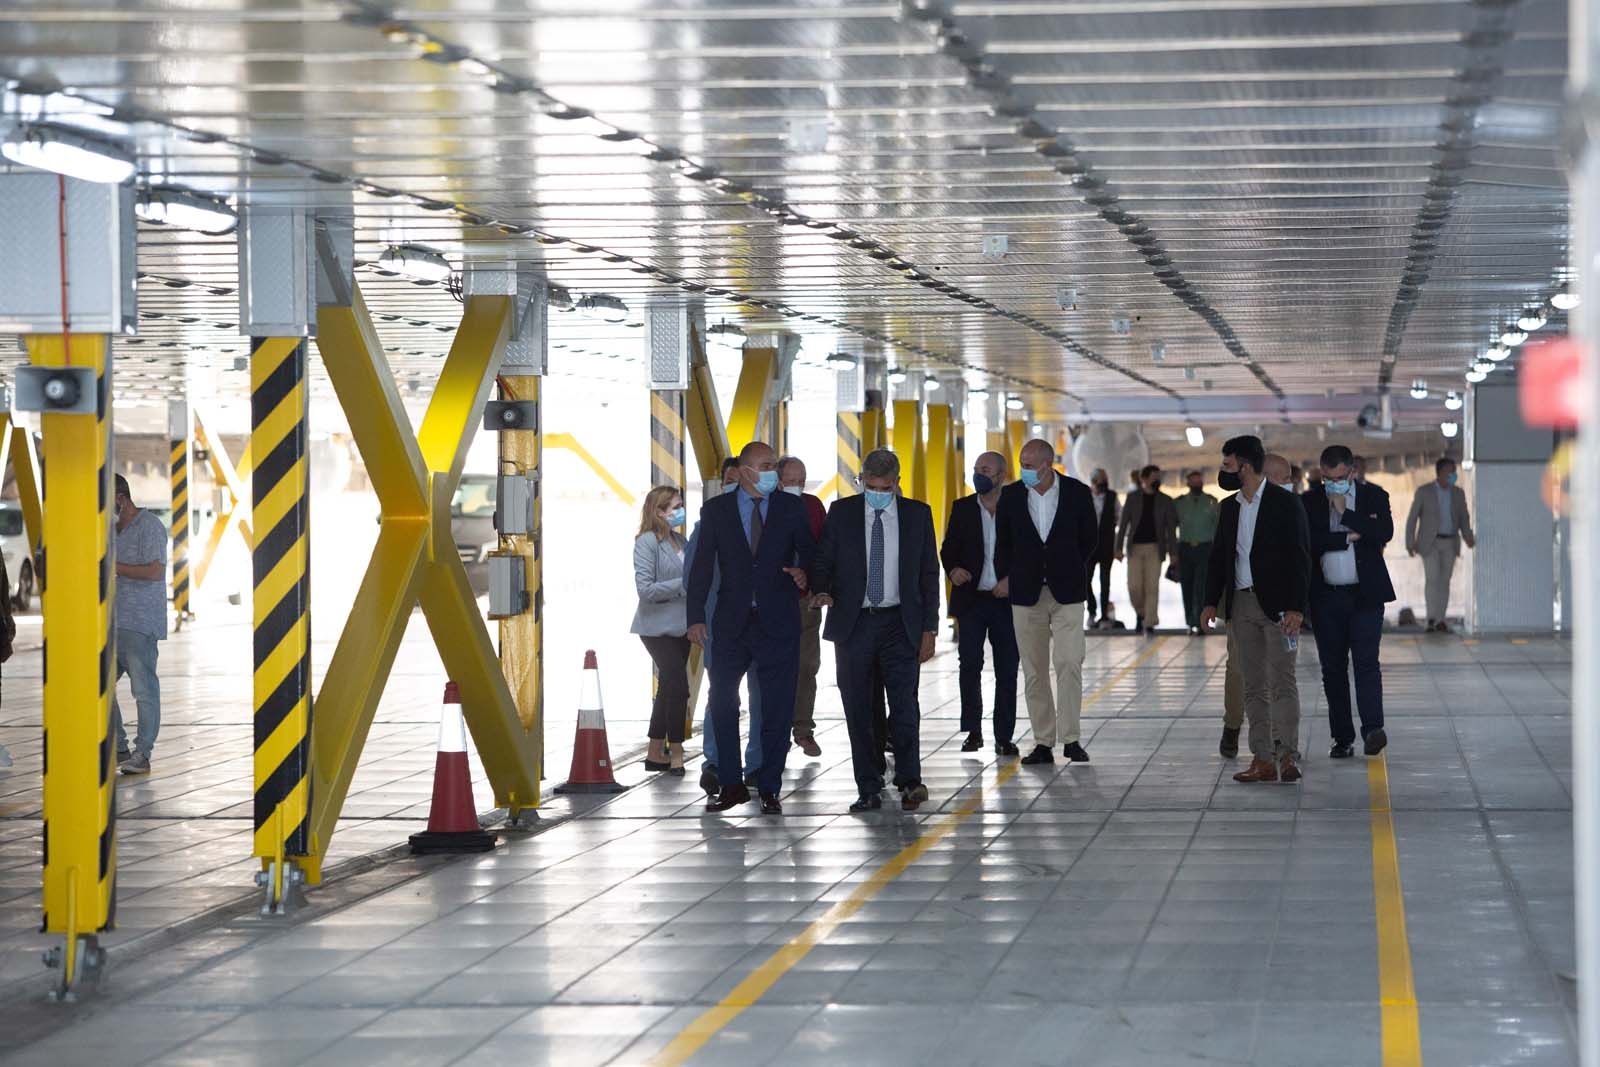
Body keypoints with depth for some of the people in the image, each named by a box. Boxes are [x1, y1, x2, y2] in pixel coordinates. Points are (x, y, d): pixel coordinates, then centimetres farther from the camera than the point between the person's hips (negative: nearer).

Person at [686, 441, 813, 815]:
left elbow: (810, 552, 9)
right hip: (732, 623, 1)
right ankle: (731, 785, 13)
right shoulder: (716, 510, 4)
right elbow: (702, 565, 4)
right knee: (721, 702, 2)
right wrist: (696, 616, -2)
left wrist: (805, 573, -15)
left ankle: (770, 789, 8)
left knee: (777, 708, 1)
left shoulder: (791, 508, 4)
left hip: (778, 622, -1)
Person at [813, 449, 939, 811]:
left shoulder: (918, 514, 5)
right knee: (858, 710, 2)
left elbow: (929, 573, 7)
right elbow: (823, 561, 6)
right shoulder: (841, 513, 4)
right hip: (854, 623, 1)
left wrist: (929, 629, 1)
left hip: (899, 622, -1)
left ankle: (909, 782, -8)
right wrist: (822, 591, -17)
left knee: (904, 705, -11)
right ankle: (868, 790, 7)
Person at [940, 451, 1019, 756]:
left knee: (1007, 670, 1)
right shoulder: (962, 508, 7)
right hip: (971, 599, 1)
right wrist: (953, 569, -15)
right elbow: (948, 549, 5)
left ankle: (1004, 736, 7)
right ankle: (973, 731, 5)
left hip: (1005, 601, -1)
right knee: (970, 665, -5)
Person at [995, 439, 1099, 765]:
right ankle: (1043, 742, 8)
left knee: (1069, 663, -11)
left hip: (1067, 592, -2)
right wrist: (1004, 577, 8)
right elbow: (1002, 542, 14)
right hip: (1026, 592, 2)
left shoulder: (1077, 493, -4)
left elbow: (1089, 539, 9)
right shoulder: (1011, 495, 0)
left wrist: (1070, 570, 10)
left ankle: (1071, 739, -7)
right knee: (1034, 670, 3)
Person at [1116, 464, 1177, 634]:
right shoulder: (1133, 498, 6)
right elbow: (1124, 523, 6)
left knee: (1152, 587, -6)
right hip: (1135, 547, 0)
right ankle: (1140, 613, 20)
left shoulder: (1165, 501, 7)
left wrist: (1173, 552, 0)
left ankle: (1149, 623, -2)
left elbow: (1171, 528, 6)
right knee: (1134, 586, -5)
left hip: (1155, 548, 0)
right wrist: (1119, 547, 0)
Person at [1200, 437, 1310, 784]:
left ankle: (1288, 756, -15)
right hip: (1241, 604, 6)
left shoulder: (1285, 503, -6)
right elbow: (1218, 557, 17)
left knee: (1282, 681, -11)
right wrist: (1211, 601, 5)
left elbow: (1299, 557, -9)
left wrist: (1296, 608, -16)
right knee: (1253, 686, 4)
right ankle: (1263, 759, 5)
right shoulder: (1229, 507, 13)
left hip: (1276, 604, -6)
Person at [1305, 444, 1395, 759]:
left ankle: (1372, 728, -21)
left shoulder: (1374, 496, 4)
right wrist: (1349, 537, -10)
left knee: (1366, 662, -13)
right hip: (1326, 597, 2)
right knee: (1333, 668, 4)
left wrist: (1345, 513, -12)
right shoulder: (1310, 502, 6)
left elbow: (1385, 532, -12)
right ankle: (1343, 738, 8)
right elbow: (1307, 541, -9)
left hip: (1365, 594, -2)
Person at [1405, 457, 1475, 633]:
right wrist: (1410, 543, -8)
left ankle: (1440, 621, 6)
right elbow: (1412, 518, -3)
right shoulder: (1424, 492, -5)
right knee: (1432, 578, -15)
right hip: (1429, 543, -3)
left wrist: (1468, 537, -9)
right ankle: (1431, 619, -9)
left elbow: (1464, 518, 9)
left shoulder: (1458, 493, 6)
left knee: (1444, 581, 3)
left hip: (1450, 543, 3)